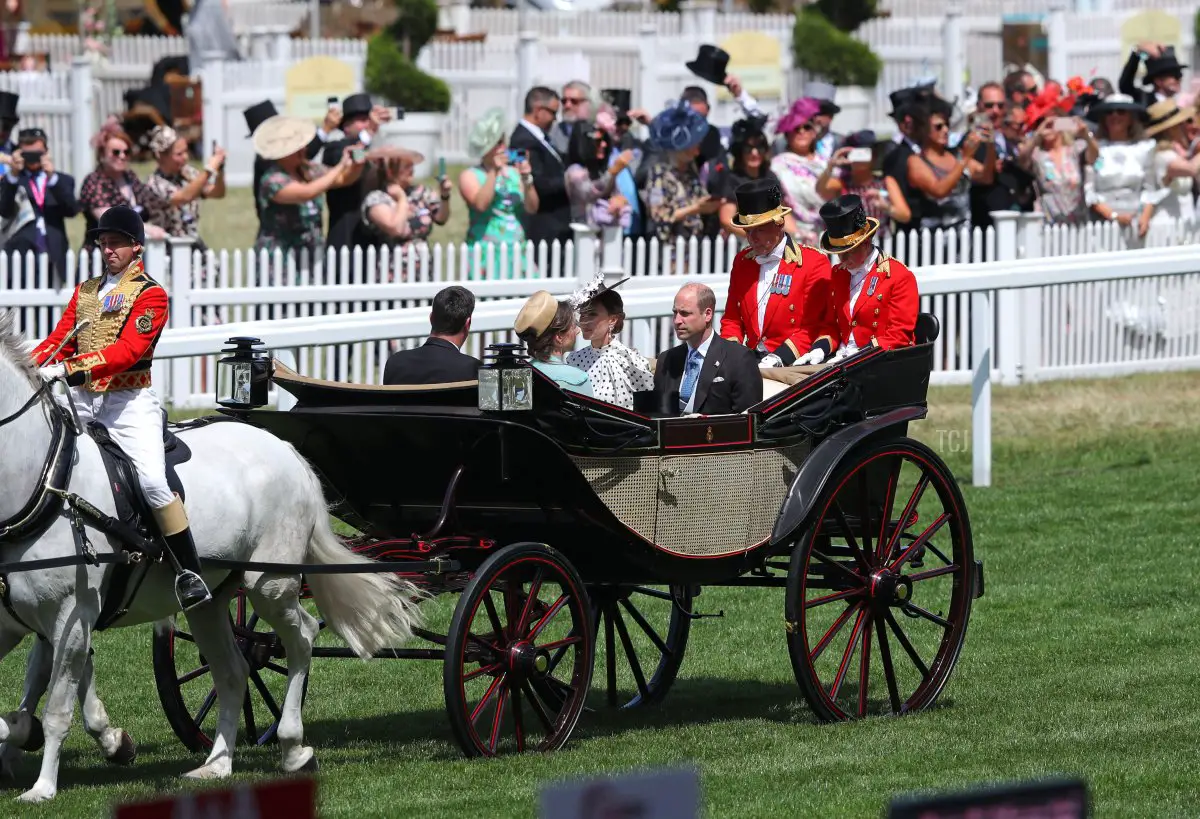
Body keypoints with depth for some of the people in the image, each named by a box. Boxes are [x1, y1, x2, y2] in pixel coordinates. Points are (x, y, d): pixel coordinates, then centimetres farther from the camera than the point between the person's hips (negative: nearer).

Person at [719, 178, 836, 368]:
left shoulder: (814, 263, -1)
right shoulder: (741, 262, 15)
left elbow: (813, 329, -5)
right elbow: (732, 319, 20)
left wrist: (777, 359, -16)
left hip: (792, 364, -5)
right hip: (751, 360, 5)